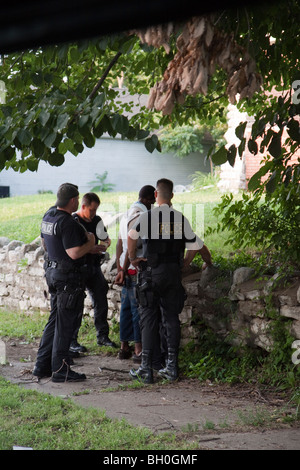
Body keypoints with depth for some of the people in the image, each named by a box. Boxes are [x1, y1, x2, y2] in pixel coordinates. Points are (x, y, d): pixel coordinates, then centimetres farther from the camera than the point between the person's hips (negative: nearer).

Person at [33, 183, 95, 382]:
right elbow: (75, 253, -27)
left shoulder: (48, 216, 9)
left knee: (55, 319, 17)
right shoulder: (68, 223, -21)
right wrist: (90, 242, -10)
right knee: (65, 323, -2)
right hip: (69, 276, -9)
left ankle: (42, 365, 20)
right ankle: (60, 370, 3)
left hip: (52, 272, 9)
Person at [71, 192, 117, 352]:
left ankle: (102, 336, 22)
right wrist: (89, 249, -23)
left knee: (101, 303, 9)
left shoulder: (97, 220, 10)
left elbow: (106, 240, 21)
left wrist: (104, 245, -2)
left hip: (94, 267, 7)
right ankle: (71, 341, 4)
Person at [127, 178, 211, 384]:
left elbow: (132, 235, -22)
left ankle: (146, 369, 0)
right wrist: (183, 263, 17)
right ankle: (172, 367, 12)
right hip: (174, 273, 3)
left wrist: (133, 257, -8)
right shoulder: (181, 219, 4)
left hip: (152, 272, -3)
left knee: (149, 318, 1)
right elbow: (195, 245, 4)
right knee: (172, 317, 10)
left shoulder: (147, 216, -7)